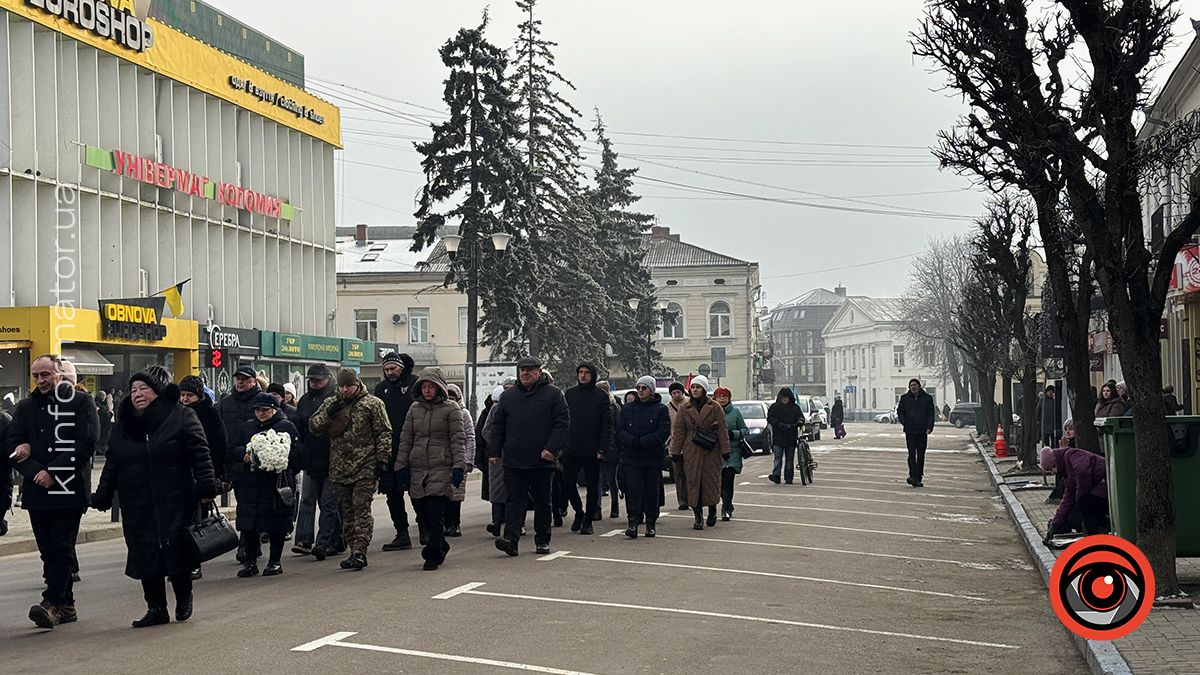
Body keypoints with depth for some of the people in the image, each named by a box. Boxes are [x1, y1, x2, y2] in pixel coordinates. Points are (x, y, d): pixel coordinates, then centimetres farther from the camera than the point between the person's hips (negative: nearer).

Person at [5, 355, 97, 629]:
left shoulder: (81, 403, 0)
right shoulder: (25, 408, 13)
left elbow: (86, 444, -9)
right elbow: (11, 445, 4)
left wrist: (53, 472, -14)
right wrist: (37, 472, -11)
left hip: (70, 490, -5)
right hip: (37, 491, 5)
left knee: (61, 548, -10)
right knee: (49, 551, 8)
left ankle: (52, 603, -14)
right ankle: (66, 606, 16)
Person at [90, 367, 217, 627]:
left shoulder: (182, 417, -3)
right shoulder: (123, 425, 13)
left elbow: (200, 454, -7)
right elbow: (112, 464, 17)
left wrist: (206, 487, -15)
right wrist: (102, 496, 13)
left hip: (175, 503, -5)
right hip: (137, 508, 5)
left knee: (178, 552, -2)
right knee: (145, 556, 3)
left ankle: (184, 598, 22)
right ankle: (156, 608, 13)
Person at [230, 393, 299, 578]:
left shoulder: (287, 427, 0)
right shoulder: (246, 427, 15)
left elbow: (295, 453, -7)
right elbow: (233, 450, 15)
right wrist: (245, 454, -7)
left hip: (276, 481, -4)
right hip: (249, 482, 4)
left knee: (276, 523, 0)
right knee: (247, 523, 2)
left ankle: (275, 561, 12)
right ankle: (250, 562, 12)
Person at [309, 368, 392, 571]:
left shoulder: (372, 404, 1)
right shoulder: (330, 404, 13)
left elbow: (385, 433, 0)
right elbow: (313, 426, 10)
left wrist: (383, 458, -8)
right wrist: (328, 414, -7)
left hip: (365, 468, -5)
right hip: (339, 469, 5)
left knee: (361, 509, -11)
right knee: (347, 511, 8)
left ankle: (359, 551, -15)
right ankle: (356, 552, 15)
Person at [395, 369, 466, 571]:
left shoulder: (451, 409, 2)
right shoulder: (415, 408, 14)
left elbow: (458, 439, -1)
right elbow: (405, 439, 15)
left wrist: (459, 467, -9)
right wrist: (401, 467, 9)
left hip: (441, 468, -4)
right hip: (417, 469, 4)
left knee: (435, 514, -12)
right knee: (422, 513, 5)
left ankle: (433, 555, -4)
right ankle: (441, 546, 25)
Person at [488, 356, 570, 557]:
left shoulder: (553, 394, 1)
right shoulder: (508, 396, 11)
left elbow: (562, 424, -4)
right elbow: (498, 426, 14)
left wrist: (552, 448, -14)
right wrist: (494, 451, 5)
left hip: (542, 461, -2)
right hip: (513, 461, 2)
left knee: (542, 502, 9)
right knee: (514, 500, -5)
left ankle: (542, 541, 19)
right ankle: (511, 539, -11)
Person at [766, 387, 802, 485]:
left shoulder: (795, 407, 10)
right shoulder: (774, 407, 7)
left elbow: (801, 417, 5)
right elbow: (770, 418, -1)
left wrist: (798, 423, -19)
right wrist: (780, 424, -16)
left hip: (791, 438, 2)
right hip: (778, 437, -2)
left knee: (789, 459, 5)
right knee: (778, 457, -12)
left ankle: (788, 478, 9)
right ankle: (776, 475, -20)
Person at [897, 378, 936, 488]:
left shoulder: (927, 398, 5)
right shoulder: (905, 398, 7)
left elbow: (931, 414, 6)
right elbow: (899, 412, 12)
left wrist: (929, 427, -6)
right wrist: (905, 423, -2)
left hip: (922, 431, 1)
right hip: (910, 431, -1)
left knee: (921, 455, 5)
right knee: (912, 454, -10)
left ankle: (918, 478, 10)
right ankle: (913, 476, -14)